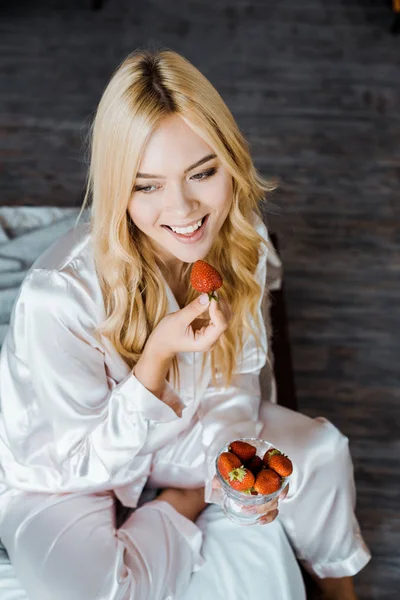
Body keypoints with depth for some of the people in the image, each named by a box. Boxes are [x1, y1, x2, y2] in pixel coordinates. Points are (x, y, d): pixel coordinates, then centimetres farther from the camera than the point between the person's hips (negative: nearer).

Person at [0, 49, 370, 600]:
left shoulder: (239, 238, -18)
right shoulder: (59, 296, -37)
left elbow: (235, 377, -3)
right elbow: (81, 465, -24)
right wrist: (157, 356, -40)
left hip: (178, 431, 5)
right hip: (60, 473, -4)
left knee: (322, 449, -5)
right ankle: (187, 516, 2)